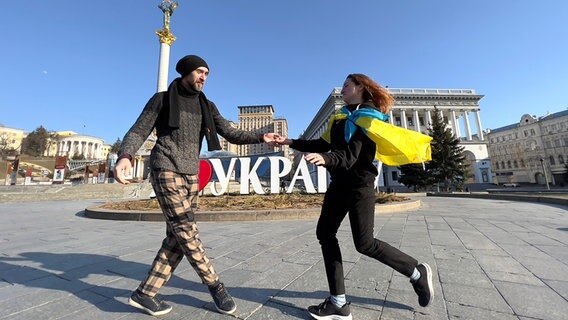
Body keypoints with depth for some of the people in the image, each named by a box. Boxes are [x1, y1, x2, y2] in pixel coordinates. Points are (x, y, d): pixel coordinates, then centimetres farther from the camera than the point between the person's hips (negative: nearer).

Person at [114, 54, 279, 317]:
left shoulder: (207, 106, 14)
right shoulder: (162, 99, 3)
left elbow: (231, 134, 7)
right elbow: (138, 131, -3)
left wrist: (261, 137, -7)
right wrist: (125, 156, -24)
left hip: (191, 174, 5)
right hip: (166, 170, -5)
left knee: (178, 237, 3)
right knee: (186, 232, -6)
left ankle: (144, 293, 18)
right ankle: (215, 285, 8)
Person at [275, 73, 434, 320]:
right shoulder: (341, 117, 17)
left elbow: (350, 155, -22)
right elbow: (323, 144, 16)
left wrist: (325, 159, -42)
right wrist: (292, 143, 11)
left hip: (359, 184, -8)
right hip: (340, 183, 8)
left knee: (364, 243, -6)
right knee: (325, 233, 2)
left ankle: (418, 272, 22)